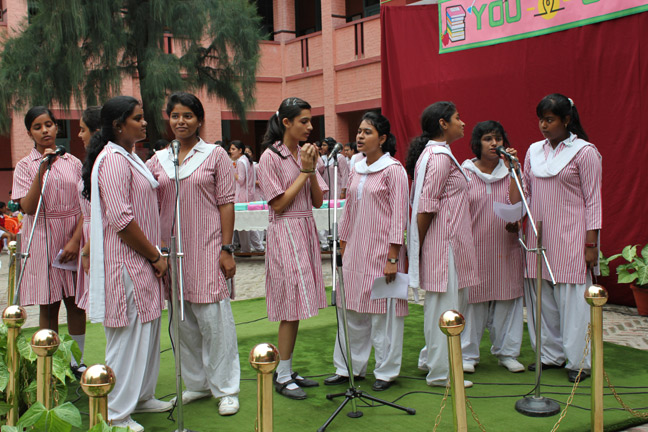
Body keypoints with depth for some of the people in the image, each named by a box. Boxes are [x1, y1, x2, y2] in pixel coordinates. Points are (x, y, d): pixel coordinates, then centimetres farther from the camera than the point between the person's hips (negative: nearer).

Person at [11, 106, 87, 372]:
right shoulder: (26, 166, 2)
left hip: (74, 241, 2)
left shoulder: (73, 163, 6)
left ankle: (77, 362, 18)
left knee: (75, 303, 6)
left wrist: (75, 241, -9)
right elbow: (28, 207, -10)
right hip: (42, 242, -2)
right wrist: (42, 169, -17)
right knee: (49, 306, 3)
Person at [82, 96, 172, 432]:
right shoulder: (113, 160, -17)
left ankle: (141, 396, 33)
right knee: (127, 335, -2)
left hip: (140, 261, 10)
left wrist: (154, 255, 19)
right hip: (125, 262, -10)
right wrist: (155, 256, -15)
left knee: (147, 329, 18)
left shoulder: (128, 157, 16)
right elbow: (121, 219, -23)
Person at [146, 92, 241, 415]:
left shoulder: (215, 155, 2)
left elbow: (226, 203, -2)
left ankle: (226, 389, 9)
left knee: (214, 319, -3)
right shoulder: (159, 160, 10)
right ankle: (196, 383, 25)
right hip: (172, 249, 4)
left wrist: (226, 248, -7)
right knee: (182, 320, 10)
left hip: (207, 249, -4)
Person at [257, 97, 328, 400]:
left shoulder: (305, 154, 11)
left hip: (306, 230, 7)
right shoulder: (271, 157, -8)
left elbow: (318, 201, 8)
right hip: (285, 232, -7)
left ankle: (287, 371, 19)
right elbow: (279, 204, -13)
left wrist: (312, 170, -6)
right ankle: (282, 377, 6)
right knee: (292, 306, -6)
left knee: (297, 306, 9)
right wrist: (304, 172, -11)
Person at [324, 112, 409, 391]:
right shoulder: (357, 171, 12)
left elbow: (398, 215, -11)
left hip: (381, 250, -6)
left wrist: (393, 258, -15)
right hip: (355, 251, 6)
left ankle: (386, 372, 15)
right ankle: (349, 367, 23)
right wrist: (343, 249, 14)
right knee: (352, 310, 11)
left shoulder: (393, 170, -7)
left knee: (383, 310, 1)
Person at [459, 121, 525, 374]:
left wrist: (512, 169, -13)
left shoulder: (510, 171, 6)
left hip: (506, 247, 2)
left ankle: (507, 352, 21)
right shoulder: (465, 173, 0)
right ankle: (468, 355, 14)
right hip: (474, 247, -2)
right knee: (473, 299, 1)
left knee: (507, 299, 6)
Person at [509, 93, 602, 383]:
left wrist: (591, 244, -10)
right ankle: (551, 354, 23)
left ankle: (578, 361, 10)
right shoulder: (534, 151, 11)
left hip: (570, 238, -5)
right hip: (538, 235, 6)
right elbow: (524, 191, 16)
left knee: (572, 298, -2)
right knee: (540, 297, 9)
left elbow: (592, 200, -6)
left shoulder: (584, 151, -5)